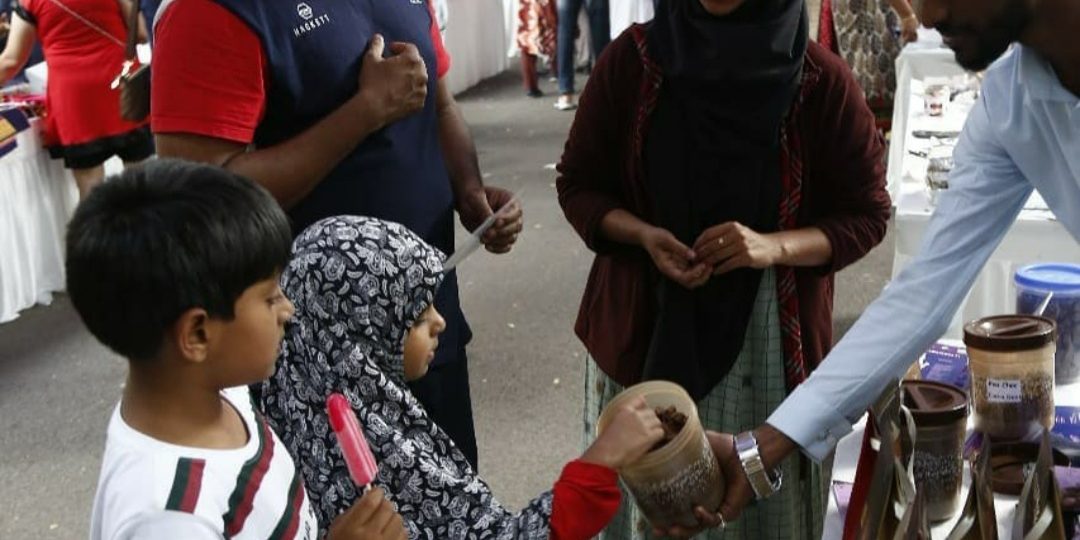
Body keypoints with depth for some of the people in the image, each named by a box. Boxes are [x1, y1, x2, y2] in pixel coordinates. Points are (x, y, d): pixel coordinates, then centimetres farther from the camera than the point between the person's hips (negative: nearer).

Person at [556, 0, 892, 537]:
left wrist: (775, 247, -18)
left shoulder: (822, 82, -7)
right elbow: (577, 184, 5)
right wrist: (642, 236, -15)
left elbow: (866, 214, 0)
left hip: (771, 336, -1)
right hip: (644, 326, 1)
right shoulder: (632, 61, -4)